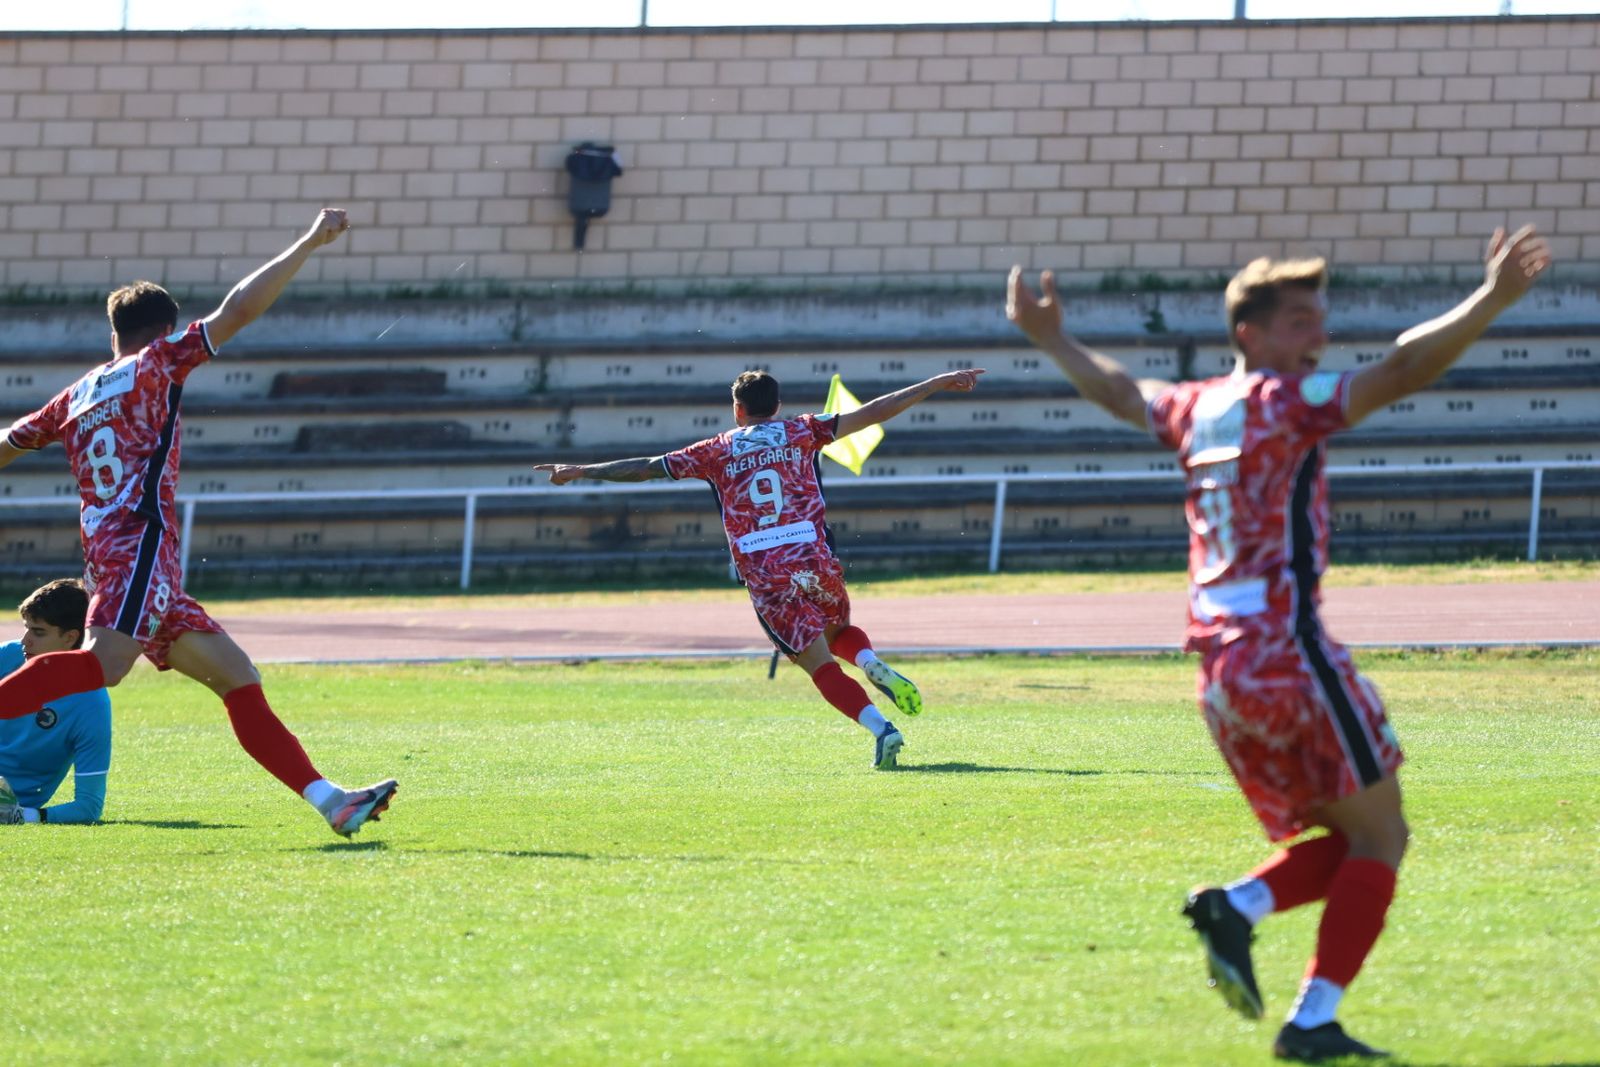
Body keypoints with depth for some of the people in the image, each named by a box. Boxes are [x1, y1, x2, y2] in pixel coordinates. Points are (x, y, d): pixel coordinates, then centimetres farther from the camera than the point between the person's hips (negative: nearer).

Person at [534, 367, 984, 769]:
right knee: (840, 632, 28)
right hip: (816, 560, 1)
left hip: (764, 577, -1)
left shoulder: (717, 451, 11)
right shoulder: (800, 432, 11)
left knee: (820, 664, -1)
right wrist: (937, 384, 11)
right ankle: (873, 665, -6)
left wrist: (582, 471, 23)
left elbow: (648, 467, 13)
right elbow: (871, 414, 8)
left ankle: (881, 728, -20)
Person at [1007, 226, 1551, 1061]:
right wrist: (1492, 300, -25)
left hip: (1218, 669, 8)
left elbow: (1117, 389, 35)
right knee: (1378, 835, 0)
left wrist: (1050, 341, 52)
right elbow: (1403, 370, -19)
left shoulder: (1195, 410, 15)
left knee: (1343, 841, 16)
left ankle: (1235, 907, -10)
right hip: (1285, 647, -8)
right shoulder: (1285, 401, -6)